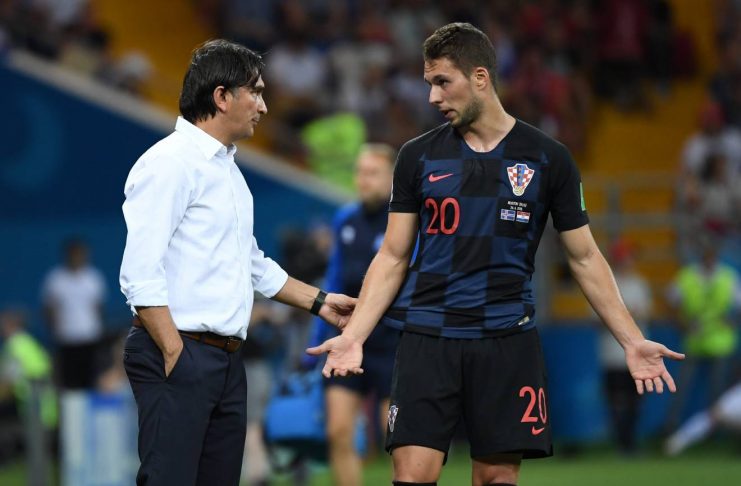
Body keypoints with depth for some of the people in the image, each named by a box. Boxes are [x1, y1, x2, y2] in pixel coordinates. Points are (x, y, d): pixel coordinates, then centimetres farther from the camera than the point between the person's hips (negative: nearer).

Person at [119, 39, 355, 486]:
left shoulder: (228, 169, 20)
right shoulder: (170, 163, -10)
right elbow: (140, 274, -17)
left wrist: (320, 301, 29)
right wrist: (175, 357, -18)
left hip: (227, 361, 9)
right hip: (179, 354, -9)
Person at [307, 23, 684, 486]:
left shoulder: (548, 158, 2)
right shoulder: (419, 156, 5)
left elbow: (585, 259, 7)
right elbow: (393, 258, 7)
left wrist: (632, 340, 1)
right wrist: (353, 335, -6)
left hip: (508, 342, 0)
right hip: (428, 338, 0)